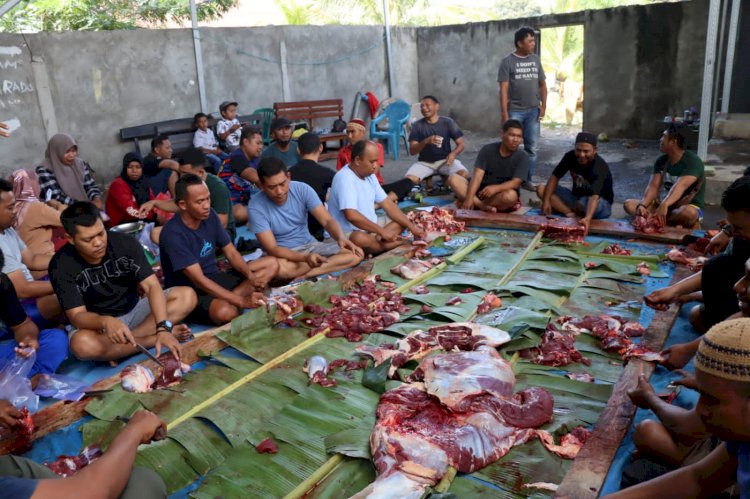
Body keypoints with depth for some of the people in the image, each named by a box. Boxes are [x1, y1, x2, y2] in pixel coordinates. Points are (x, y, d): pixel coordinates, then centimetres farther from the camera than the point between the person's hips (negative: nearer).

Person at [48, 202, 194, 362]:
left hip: (134, 311, 2)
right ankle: (153, 338, -20)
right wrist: (105, 322, -47)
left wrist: (163, 328, -39)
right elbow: (77, 316, -23)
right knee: (82, 345, -38)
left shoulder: (126, 243, -17)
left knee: (187, 296, -19)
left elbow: (152, 286, -23)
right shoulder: (61, 265, -19)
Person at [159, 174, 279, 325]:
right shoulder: (173, 234, -23)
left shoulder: (210, 216, -2)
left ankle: (227, 300, -18)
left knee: (271, 264, -3)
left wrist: (250, 275, -17)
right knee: (225, 312, -41)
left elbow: (231, 253, 4)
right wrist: (241, 301, -33)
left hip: (214, 280, 8)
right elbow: (199, 280, -27)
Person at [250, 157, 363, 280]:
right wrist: (305, 257, -39)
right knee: (280, 268, -41)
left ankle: (302, 276, -22)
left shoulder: (302, 189, -11)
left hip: (310, 246, 5)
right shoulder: (256, 208, -19)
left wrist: (341, 238, -38)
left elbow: (327, 220, -15)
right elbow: (272, 249, -23)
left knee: (356, 254, -15)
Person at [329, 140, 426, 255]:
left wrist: (411, 226, -2)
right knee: (361, 239, -39)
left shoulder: (369, 175, 7)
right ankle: (398, 244, -17)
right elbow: (351, 216, -31)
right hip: (348, 233, -9)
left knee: (402, 222, 5)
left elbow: (388, 205, 9)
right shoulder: (344, 178, -20)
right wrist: (382, 231, -28)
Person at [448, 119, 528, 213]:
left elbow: (515, 183, -18)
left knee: (510, 195, -38)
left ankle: (476, 204, -20)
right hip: (482, 191, 3)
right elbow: (478, 175, -14)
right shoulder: (487, 149, -4)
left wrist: (495, 188, -38)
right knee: (453, 179, -19)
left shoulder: (522, 157, -8)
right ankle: (485, 207, -32)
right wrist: (469, 198, -28)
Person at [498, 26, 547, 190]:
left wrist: (543, 106, 2)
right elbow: (504, 89, -9)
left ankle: (528, 180, 16)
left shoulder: (535, 59, 9)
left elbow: (542, 84, 12)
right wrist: (504, 113, -14)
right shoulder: (508, 61, -5)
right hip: (515, 111, -4)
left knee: (531, 148, 6)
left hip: (533, 111, 4)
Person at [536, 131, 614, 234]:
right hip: (576, 197, 6)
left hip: (600, 203, -5)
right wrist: (546, 201, -21)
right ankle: (571, 213, -27)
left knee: (584, 204, -42)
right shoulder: (570, 156, -14)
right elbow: (555, 177, -7)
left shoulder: (600, 167, -30)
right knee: (541, 189, -14)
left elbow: (594, 196, -44)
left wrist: (588, 218, -61)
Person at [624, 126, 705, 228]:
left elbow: (680, 186, -34)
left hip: (689, 206, -6)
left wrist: (664, 205, -51)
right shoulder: (661, 161, 2)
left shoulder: (692, 161, -18)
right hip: (667, 205, 6)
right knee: (629, 204, -12)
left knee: (688, 213, -42)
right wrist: (642, 205, -27)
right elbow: (653, 186, -8)